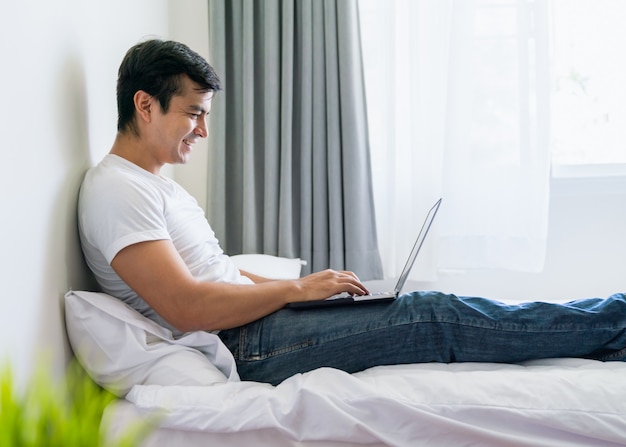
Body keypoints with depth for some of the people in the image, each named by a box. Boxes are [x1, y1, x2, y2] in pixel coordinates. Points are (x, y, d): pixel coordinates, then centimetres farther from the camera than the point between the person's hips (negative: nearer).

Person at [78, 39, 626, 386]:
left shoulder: (154, 184, 19)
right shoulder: (116, 188, -14)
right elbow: (187, 306, -23)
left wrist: (304, 285, 9)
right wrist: (295, 289, -13)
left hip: (249, 326, 9)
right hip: (245, 347, -9)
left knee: (422, 304, 1)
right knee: (435, 315, -14)